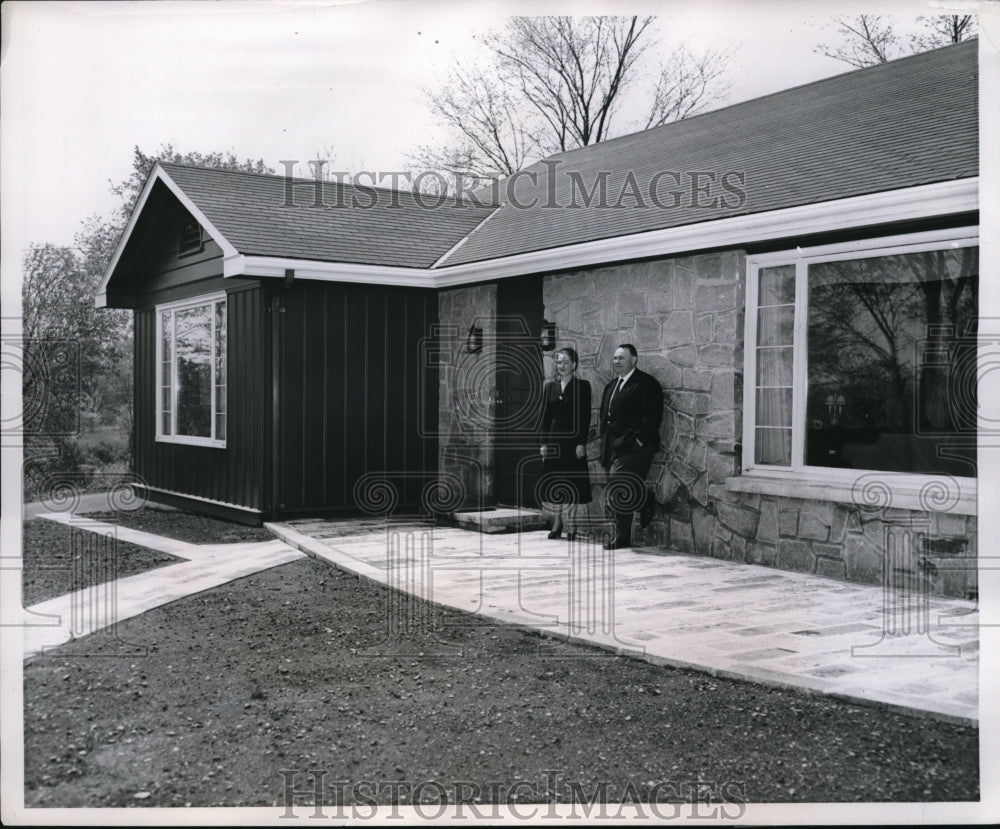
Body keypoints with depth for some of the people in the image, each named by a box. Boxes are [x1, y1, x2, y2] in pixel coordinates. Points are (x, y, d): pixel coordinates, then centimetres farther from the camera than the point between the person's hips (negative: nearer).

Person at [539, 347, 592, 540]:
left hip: (573, 439, -4)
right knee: (553, 482, 4)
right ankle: (557, 522, 14)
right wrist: (543, 442, 4)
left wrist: (581, 443, -12)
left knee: (572, 481, 0)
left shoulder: (582, 386, -1)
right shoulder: (550, 387, 11)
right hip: (554, 439, 4)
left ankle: (570, 525, 7)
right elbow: (545, 416, 10)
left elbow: (586, 416, -5)